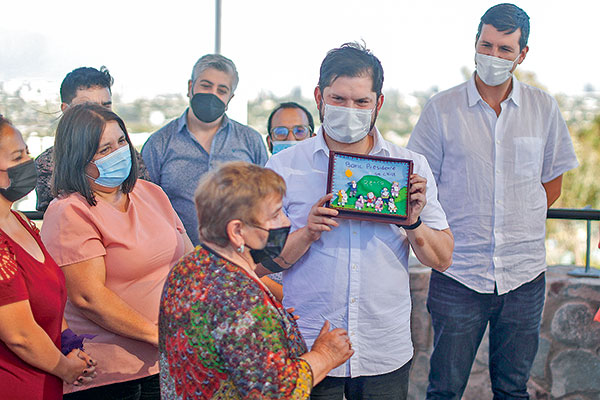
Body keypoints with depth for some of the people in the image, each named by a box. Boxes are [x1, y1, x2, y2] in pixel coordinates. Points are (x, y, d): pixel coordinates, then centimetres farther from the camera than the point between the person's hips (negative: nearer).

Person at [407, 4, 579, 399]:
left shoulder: (544, 108, 5)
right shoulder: (442, 108, -1)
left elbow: (552, 184, 14)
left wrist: (518, 226, 4)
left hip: (524, 273, 2)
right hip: (458, 274, -2)